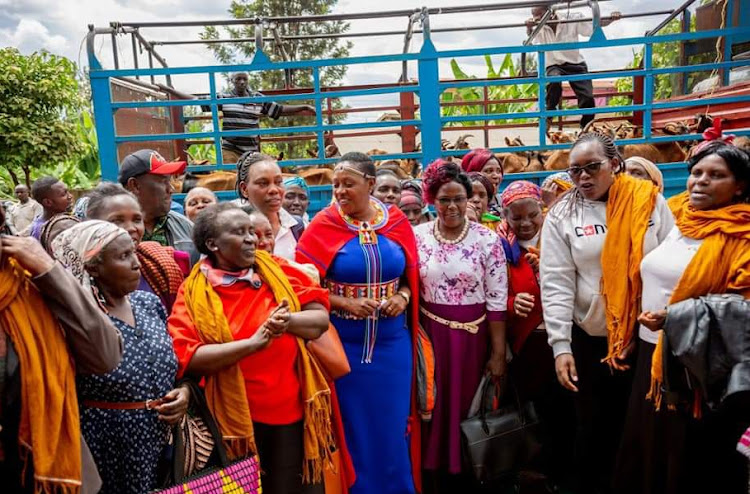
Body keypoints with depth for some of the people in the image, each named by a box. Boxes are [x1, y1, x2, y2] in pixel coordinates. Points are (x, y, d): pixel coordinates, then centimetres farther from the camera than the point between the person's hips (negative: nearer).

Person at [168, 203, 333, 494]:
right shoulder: (195, 292, -8)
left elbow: (321, 319, -3)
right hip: (236, 417, -2)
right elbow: (186, 356, -17)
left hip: (290, 409, 3)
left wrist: (289, 321, -23)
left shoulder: (276, 271, 0)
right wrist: (253, 342, -25)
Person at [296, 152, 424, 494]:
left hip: (392, 342, 2)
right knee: (351, 426, 12)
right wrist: (346, 304, -18)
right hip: (343, 344, -2)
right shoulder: (324, 225, -8)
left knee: (392, 424, 14)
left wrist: (403, 295, -10)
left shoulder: (397, 222, 0)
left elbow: (411, 274, 10)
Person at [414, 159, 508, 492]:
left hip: (473, 337, -1)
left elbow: (497, 301, -6)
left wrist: (498, 353, -5)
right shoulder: (417, 236, -2)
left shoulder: (487, 240, -7)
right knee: (435, 411, 11)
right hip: (430, 335, 1)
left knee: (466, 411, 11)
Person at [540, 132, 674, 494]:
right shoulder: (562, 215, -4)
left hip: (649, 336, 1)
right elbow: (556, 284, -9)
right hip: (590, 340, -1)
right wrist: (560, 345, -13)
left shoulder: (650, 201, -1)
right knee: (595, 427, 13)